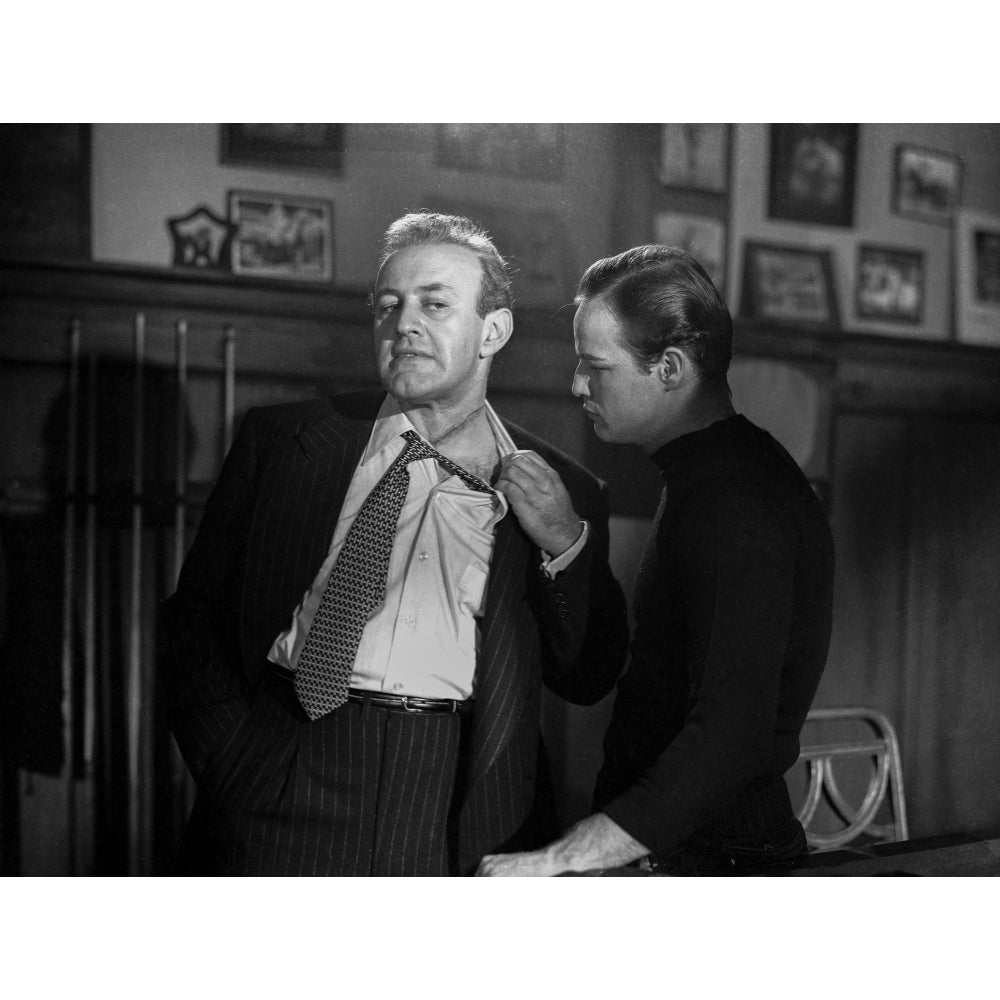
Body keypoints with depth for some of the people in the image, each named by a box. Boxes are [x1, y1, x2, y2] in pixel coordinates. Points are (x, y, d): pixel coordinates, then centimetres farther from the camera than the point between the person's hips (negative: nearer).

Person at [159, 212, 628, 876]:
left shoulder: (564, 491, 10)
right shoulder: (279, 440, 10)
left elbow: (588, 682, 10)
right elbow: (195, 618, 9)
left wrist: (565, 546, -5)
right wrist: (235, 760, -4)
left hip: (461, 815, 0)